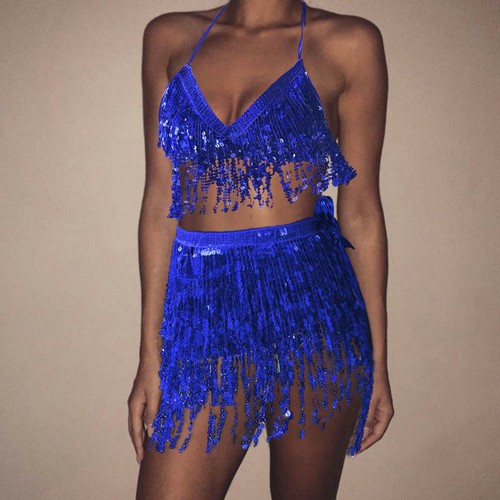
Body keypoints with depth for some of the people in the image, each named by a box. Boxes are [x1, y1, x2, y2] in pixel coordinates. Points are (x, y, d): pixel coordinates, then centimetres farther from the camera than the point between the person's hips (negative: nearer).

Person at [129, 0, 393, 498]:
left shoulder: (349, 42, 1)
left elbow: (360, 208, 2)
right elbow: (160, 200, 5)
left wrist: (378, 359, 3)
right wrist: (150, 356, 4)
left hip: (311, 307, -1)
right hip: (201, 311, 2)